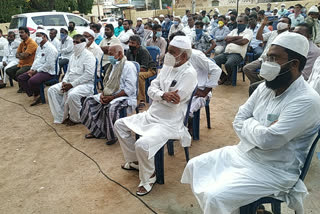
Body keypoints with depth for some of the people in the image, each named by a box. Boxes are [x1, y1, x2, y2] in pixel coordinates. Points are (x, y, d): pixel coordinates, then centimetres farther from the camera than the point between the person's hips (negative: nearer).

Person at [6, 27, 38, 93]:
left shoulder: (32, 43, -16)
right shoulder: (22, 43, 13)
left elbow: (25, 55, -21)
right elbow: (17, 55, 10)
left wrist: (20, 54, 0)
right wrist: (20, 56, -13)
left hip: (29, 64, -9)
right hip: (21, 64, 9)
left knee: (18, 73, -29)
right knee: (8, 71, 1)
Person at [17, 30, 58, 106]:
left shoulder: (50, 48, -14)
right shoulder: (39, 47, 18)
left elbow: (49, 64, -21)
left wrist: (36, 71, -16)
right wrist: (32, 69, 6)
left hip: (47, 72, -10)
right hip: (37, 70, 10)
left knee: (32, 81, -32)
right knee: (21, 78, 2)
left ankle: (37, 95, -3)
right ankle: (34, 95, -4)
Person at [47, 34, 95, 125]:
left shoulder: (88, 55, -9)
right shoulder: (73, 55, 18)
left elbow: (88, 75, -20)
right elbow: (68, 71, 23)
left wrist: (72, 84, -20)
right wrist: (64, 82, 0)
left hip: (85, 83, -9)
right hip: (70, 82, 9)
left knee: (72, 94, -36)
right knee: (52, 90, -4)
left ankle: (75, 119, -9)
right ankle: (61, 117, -2)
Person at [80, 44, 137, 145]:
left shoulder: (128, 66, -12)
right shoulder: (113, 65, 16)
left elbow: (129, 89, -19)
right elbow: (107, 83, 19)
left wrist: (112, 97, -21)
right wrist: (103, 94, -2)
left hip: (125, 97, -9)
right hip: (109, 95, 9)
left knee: (111, 107, -36)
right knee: (89, 101, -1)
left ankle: (112, 135, -12)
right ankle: (96, 131, 8)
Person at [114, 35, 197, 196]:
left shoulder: (189, 73, -16)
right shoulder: (167, 67, 7)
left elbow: (174, 100, -25)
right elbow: (151, 89, 1)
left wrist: (158, 94, -10)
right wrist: (163, 95, -19)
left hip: (169, 122, -9)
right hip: (151, 115, 9)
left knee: (142, 144, -30)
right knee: (119, 125, 13)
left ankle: (148, 177, 1)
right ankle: (134, 160, 27)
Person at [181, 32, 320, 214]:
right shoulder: (266, 87, 3)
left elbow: (268, 139, -28)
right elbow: (238, 121, 2)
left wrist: (249, 124, -10)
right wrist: (259, 129, -15)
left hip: (272, 170, -8)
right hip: (243, 153, 8)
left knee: (216, 197, -23)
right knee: (195, 166, 7)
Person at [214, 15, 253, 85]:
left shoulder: (249, 31, 8)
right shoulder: (234, 30, 26)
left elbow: (243, 41, -11)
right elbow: (227, 39, 9)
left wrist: (231, 40, 1)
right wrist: (238, 37, 0)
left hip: (237, 54, -6)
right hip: (226, 52, 6)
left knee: (228, 64, -36)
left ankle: (229, 78, -2)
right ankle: (223, 77, 7)